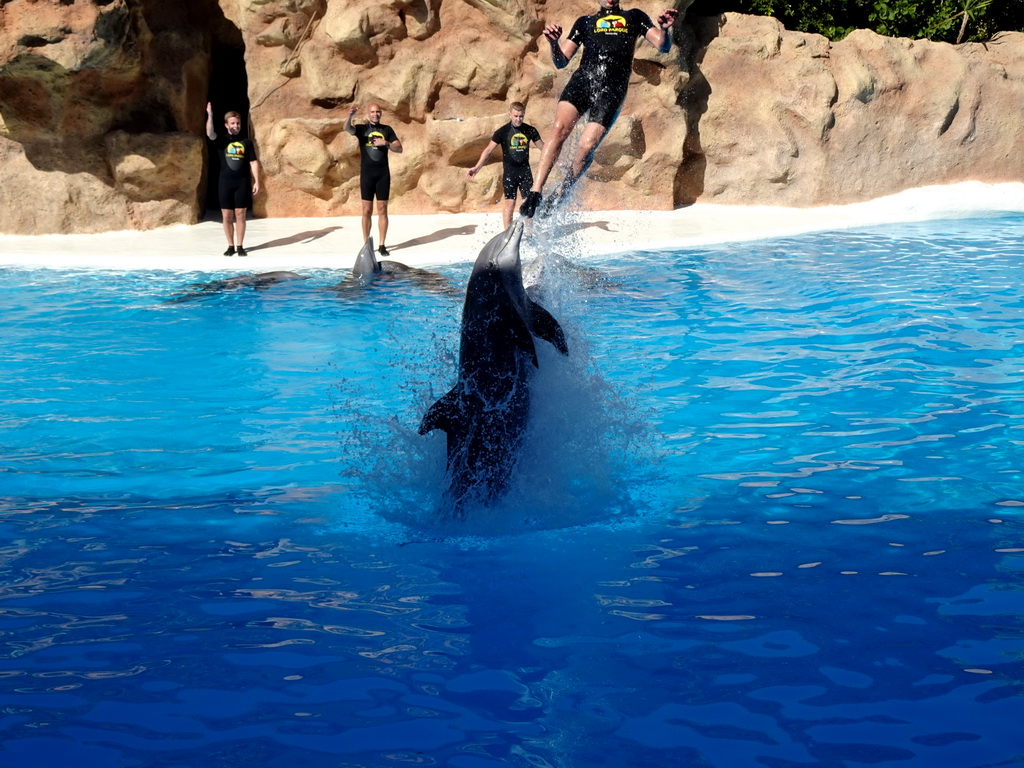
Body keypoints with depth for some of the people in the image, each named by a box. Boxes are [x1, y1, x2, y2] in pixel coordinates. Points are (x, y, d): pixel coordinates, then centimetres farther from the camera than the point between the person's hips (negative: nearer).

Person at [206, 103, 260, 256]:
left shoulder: (246, 142, 6)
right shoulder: (221, 141, 3)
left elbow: (253, 162, 5)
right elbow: (210, 134, -18)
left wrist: (256, 182, -2)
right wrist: (210, 115, -32)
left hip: (242, 182, 0)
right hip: (225, 182, 0)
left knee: (240, 214, 2)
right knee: (227, 215, 2)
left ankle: (240, 246, 8)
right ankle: (230, 246, 12)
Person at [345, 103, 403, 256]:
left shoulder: (387, 130, 7)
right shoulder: (362, 129, 1)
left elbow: (399, 149, 5)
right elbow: (347, 128, -20)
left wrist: (386, 143, -13)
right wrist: (350, 116, -41)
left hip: (383, 174, 1)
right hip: (367, 173, -1)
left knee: (382, 210, 2)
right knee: (367, 210, 2)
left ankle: (382, 245, 6)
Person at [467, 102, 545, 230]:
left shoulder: (530, 130, 2)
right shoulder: (503, 132, -7)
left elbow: (542, 147, 13)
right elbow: (489, 150, -7)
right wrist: (477, 167, -14)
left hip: (525, 170, 3)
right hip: (509, 171, -3)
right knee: (510, 203, -6)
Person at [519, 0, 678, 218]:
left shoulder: (634, 18, 24)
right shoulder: (585, 22, 25)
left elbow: (663, 46, 13)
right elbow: (561, 61, 18)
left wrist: (664, 29, -10)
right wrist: (553, 43, -3)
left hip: (612, 89, -1)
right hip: (582, 79, 1)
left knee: (586, 147, -17)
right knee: (559, 128, -25)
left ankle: (560, 194, 3)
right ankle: (536, 191, -26)